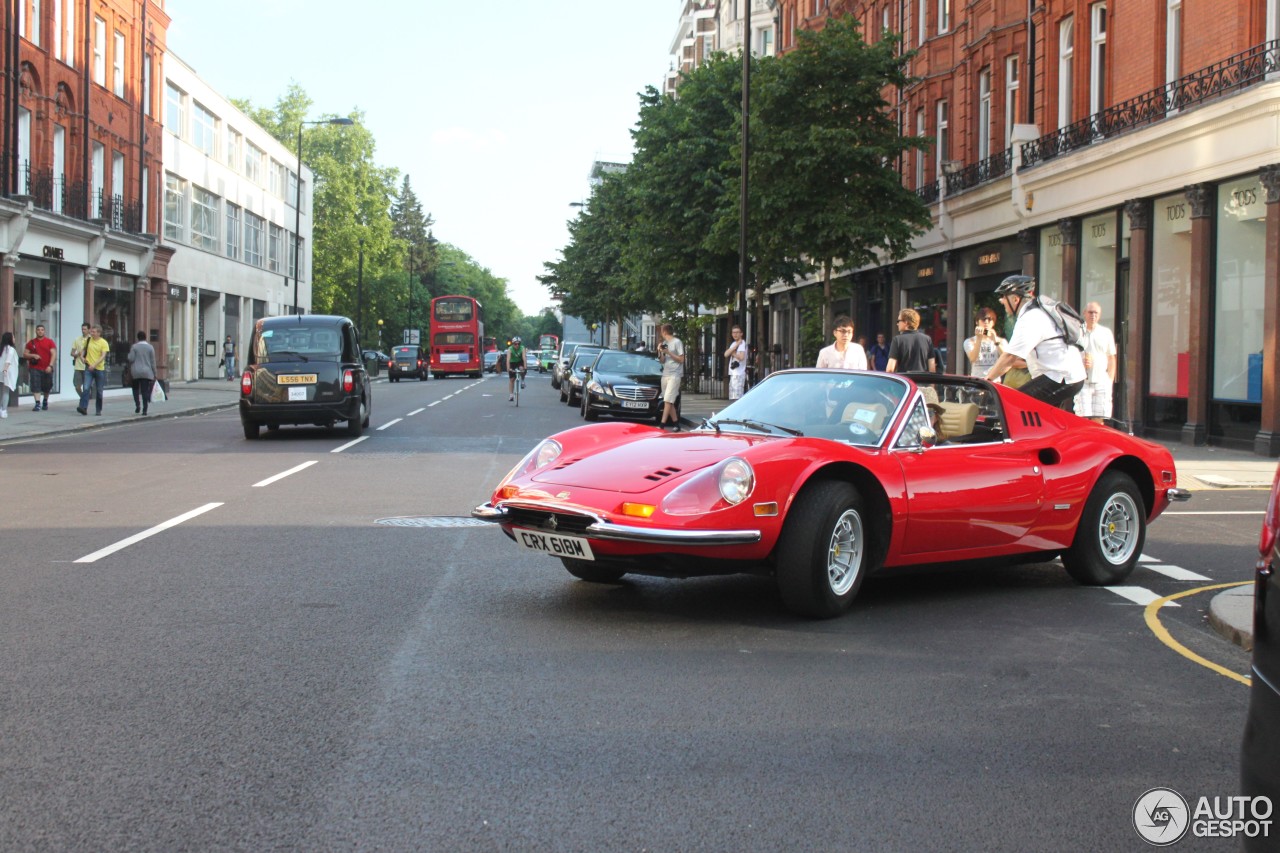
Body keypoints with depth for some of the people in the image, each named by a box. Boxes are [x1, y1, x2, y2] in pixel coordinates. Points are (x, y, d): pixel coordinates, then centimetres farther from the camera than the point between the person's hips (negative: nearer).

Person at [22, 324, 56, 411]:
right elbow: (24, 354, 9)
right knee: (35, 387, -12)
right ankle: (37, 404, -16)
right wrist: (33, 355, -11)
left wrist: (50, 366, -17)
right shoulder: (31, 342, 8)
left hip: (47, 369, 0)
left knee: (47, 387, 11)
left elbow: (54, 354, -5)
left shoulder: (50, 342, 3)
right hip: (35, 368, 0)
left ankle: (45, 402, 34)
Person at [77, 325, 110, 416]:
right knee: (86, 388, -15)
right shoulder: (88, 340, 5)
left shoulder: (104, 343, -5)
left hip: (99, 369, -2)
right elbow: (83, 349, 22)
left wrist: (94, 365, -24)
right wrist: (82, 357, 3)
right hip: (89, 368, 2)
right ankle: (83, 408, -22)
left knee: (99, 391, 7)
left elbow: (103, 356, -13)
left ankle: (98, 410, 18)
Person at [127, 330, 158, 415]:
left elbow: (131, 359, -8)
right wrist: (154, 374, 5)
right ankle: (144, 410, -2)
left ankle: (137, 405, -1)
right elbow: (153, 362, 0)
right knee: (145, 391, 1)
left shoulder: (134, 347, -2)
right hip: (147, 372, 0)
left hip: (136, 372, 0)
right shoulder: (150, 347, 0)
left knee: (136, 389, 17)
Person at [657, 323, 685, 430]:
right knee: (669, 402, 4)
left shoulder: (677, 342, -3)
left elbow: (681, 359, -6)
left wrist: (668, 352, -12)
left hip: (674, 375, -7)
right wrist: (660, 352, 2)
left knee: (668, 400, -14)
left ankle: (662, 424, -20)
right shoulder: (664, 343, 18)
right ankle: (676, 423, 9)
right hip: (665, 375, 7)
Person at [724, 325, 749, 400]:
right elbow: (726, 354, 1)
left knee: (737, 396, -14)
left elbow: (741, 357, -22)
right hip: (733, 373, 9)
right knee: (732, 397, 12)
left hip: (739, 374, -9)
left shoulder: (742, 343, -8)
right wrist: (736, 345, -7)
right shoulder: (733, 343, 17)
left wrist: (732, 353, -4)